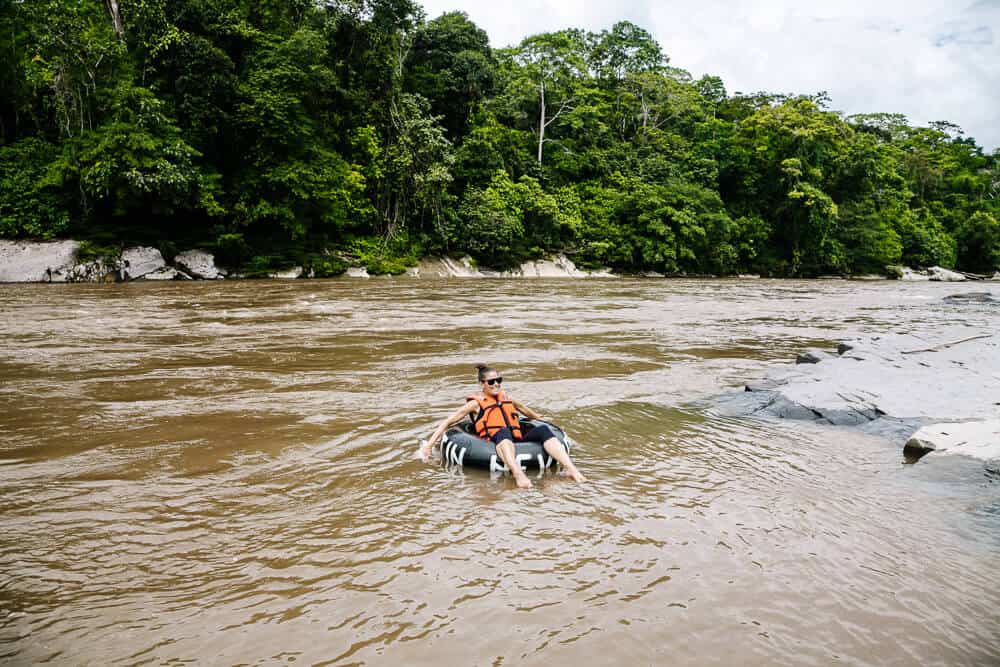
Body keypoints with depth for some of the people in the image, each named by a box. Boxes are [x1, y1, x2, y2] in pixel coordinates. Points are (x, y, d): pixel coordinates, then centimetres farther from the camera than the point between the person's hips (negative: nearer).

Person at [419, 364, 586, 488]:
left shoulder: (505, 397, 24)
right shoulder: (476, 403, 8)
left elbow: (522, 408, 44)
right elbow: (447, 422, 7)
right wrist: (428, 445, 0)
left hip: (517, 442, 5)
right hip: (494, 445, -5)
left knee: (543, 429, -22)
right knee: (503, 432, -39)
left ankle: (571, 469, -39)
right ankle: (518, 473, -66)